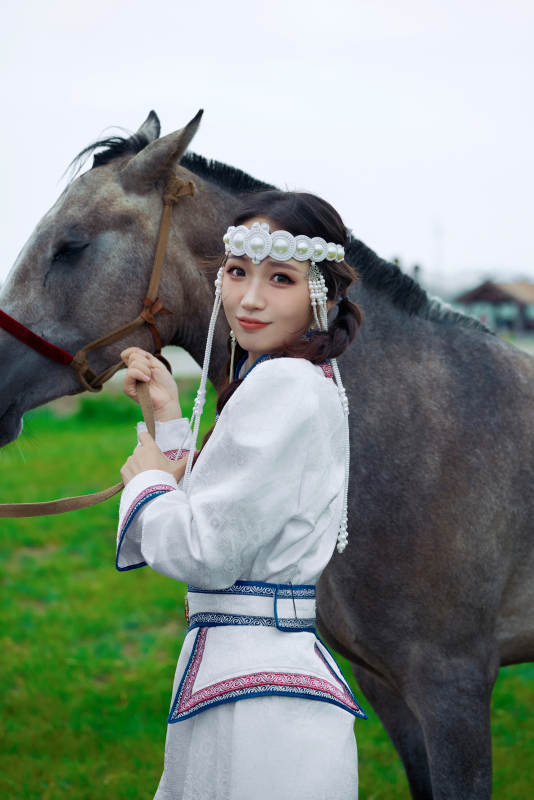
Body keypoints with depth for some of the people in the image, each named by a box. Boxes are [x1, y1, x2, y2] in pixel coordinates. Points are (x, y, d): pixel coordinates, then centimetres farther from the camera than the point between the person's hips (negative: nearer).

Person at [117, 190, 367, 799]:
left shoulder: (284, 386, -17)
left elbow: (208, 555, -20)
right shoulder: (306, 383, 13)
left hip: (256, 691, -10)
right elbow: (213, 526, 17)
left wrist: (146, 480, -3)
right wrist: (169, 418, 15)